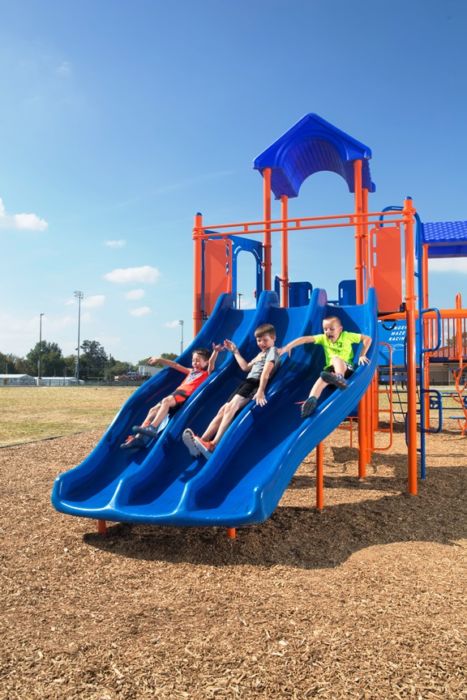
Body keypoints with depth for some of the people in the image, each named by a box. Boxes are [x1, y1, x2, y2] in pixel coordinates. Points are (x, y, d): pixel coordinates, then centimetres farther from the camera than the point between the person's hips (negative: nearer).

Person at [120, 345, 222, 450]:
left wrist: (215, 351, -25)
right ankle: (139, 437, -12)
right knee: (153, 410, -6)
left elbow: (211, 364, -6)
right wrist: (159, 360, 39)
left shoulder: (206, 373, 13)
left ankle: (152, 428, -45)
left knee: (166, 401, -34)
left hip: (186, 394, -8)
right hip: (177, 392, 8)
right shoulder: (191, 371, 33)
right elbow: (175, 365, 37)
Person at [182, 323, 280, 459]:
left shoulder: (273, 350, 1)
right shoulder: (261, 354, 30)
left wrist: (260, 391, -26)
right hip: (248, 382, 9)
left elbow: (266, 372, -14)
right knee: (223, 409, -9)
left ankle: (213, 444, -36)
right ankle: (202, 441, -22)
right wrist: (235, 351, 36)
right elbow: (246, 367, 34)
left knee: (231, 407, -27)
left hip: (256, 384, -9)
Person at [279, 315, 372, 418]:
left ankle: (340, 378, -66)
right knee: (322, 378, -34)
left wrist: (362, 356, -3)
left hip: (346, 368, -2)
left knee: (336, 358, -35)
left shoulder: (347, 336, 4)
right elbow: (304, 339, -1)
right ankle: (311, 399, -59)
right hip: (331, 369, 2)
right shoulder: (323, 338, 9)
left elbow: (367, 339, 5)